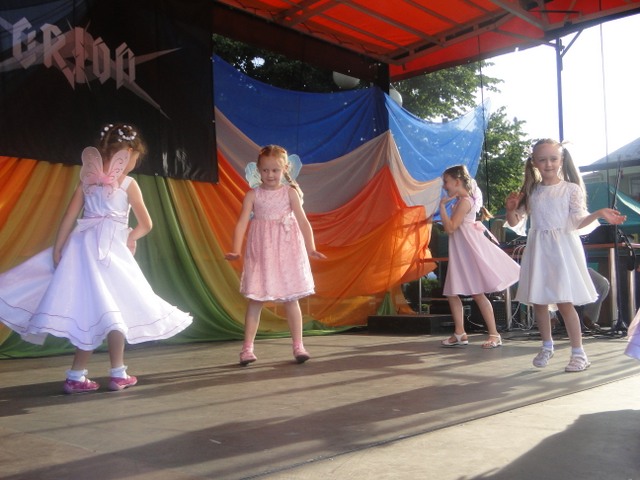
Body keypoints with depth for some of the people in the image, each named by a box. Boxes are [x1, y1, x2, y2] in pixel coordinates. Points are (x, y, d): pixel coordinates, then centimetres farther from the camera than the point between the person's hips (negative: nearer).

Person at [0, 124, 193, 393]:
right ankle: (118, 374, 10)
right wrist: (131, 237, 20)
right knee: (114, 309, 5)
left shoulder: (88, 178, 10)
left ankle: (76, 376, 8)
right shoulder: (128, 184, -1)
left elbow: (69, 217, 6)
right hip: (110, 249, -4)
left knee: (89, 310, 7)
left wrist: (57, 249, 7)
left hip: (82, 246, 4)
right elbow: (146, 225, 1)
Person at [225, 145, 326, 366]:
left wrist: (310, 248, -10)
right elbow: (242, 223, -7)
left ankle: (298, 345, 13)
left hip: (287, 251, 0)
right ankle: (247, 347, 8)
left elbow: (303, 222, 0)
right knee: (255, 301, 2)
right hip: (261, 253, 0)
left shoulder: (290, 192, 1)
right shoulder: (253, 195, 1)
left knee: (291, 300, 5)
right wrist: (236, 250, -19)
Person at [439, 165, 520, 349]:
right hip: (459, 252, 10)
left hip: (470, 250, -10)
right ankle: (459, 333, 12)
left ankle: (494, 334, 2)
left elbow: (450, 228, -22)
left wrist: (442, 205, -19)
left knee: (477, 293, -6)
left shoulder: (464, 201, -14)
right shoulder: (461, 200, 16)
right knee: (452, 292, 8)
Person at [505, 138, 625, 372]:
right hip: (538, 250, 4)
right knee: (538, 301, 9)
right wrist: (511, 209, -13)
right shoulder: (530, 191, 7)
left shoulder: (571, 189, -3)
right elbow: (514, 222, 8)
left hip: (563, 249, -4)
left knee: (564, 302, -7)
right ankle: (547, 346, 29)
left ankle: (578, 353, 6)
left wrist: (599, 214, -25)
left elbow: (578, 221, -9)